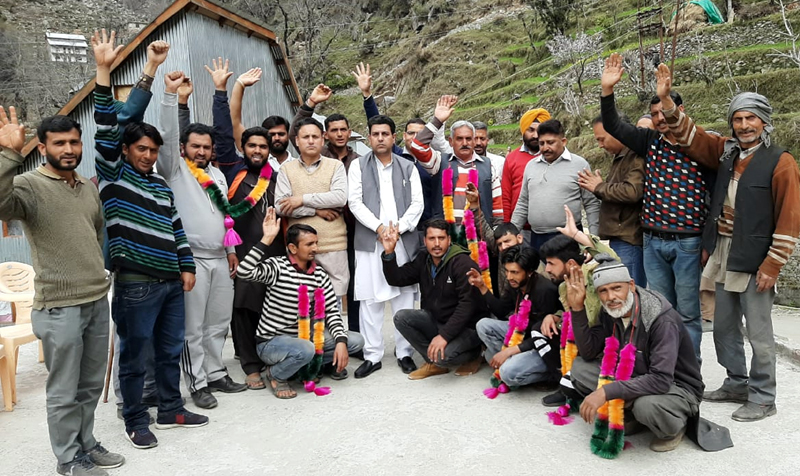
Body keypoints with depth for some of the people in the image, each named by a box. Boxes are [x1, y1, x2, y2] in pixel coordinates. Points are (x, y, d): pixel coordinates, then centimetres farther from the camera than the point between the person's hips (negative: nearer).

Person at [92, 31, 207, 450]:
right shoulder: (112, 175, 0)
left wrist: (187, 266, 12)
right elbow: (106, 129, -11)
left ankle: (170, 410, 31)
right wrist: (104, 71, -17)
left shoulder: (161, 185, 16)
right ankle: (136, 422, 20)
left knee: (171, 350, 15)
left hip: (171, 282, 6)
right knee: (133, 355, 6)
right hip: (135, 285, -6)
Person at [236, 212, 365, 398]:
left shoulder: (319, 273, 0)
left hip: (306, 336, 5)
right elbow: (244, 272, -33)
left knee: (356, 341, -7)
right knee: (305, 349, -38)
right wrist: (267, 239, -32)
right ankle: (275, 375, -4)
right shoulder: (277, 266, -15)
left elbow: (331, 310, 0)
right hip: (272, 341, -5)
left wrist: (341, 341, -15)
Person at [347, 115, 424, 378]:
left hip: (404, 240, 1)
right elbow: (355, 202, -1)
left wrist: (399, 227, -9)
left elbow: (417, 203, 5)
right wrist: (379, 227, -11)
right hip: (370, 241, -1)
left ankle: (405, 353, 14)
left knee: (405, 297, 3)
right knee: (370, 299, 0)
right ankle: (372, 356, 9)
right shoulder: (358, 165, 9)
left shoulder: (408, 167, 13)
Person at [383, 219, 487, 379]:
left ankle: (472, 354, 5)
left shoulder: (463, 263, -19)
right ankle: (434, 363, -1)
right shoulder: (423, 260, 3)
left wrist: (444, 336, -31)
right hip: (435, 320, 7)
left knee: (442, 356, -31)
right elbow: (396, 279, 2)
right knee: (401, 317, -13)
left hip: (466, 326, -7)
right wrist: (389, 253, -14)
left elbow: (468, 304, -26)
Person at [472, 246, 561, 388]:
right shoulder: (517, 285, -4)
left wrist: (509, 351, -25)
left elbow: (543, 336, -25)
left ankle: (551, 374, -3)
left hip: (547, 348, -8)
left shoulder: (545, 291, -28)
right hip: (525, 334, 8)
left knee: (509, 373, -29)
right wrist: (482, 287, 0)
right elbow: (501, 312, 10)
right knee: (483, 325, -3)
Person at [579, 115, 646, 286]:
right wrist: (598, 186, 4)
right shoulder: (620, 157, 18)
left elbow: (632, 192, -27)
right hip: (618, 238, 10)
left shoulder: (636, 156, -14)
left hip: (628, 240, -10)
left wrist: (599, 187, -11)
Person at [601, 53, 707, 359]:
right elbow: (614, 127, 5)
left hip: (688, 244, -4)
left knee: (688, 312, 6)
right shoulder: (650, 142, 7)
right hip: (653, 242, 4)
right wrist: (607, 91, -5)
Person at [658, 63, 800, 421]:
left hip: (755, 261, -6)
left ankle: (762, 399, 20)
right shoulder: (726, 152, 8)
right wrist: (666, 100, -3)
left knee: (759, 334, 4)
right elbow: (689, 135, 11)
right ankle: (737, 384, 34)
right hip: (724, 256, 7)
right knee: (724, 328, 17)